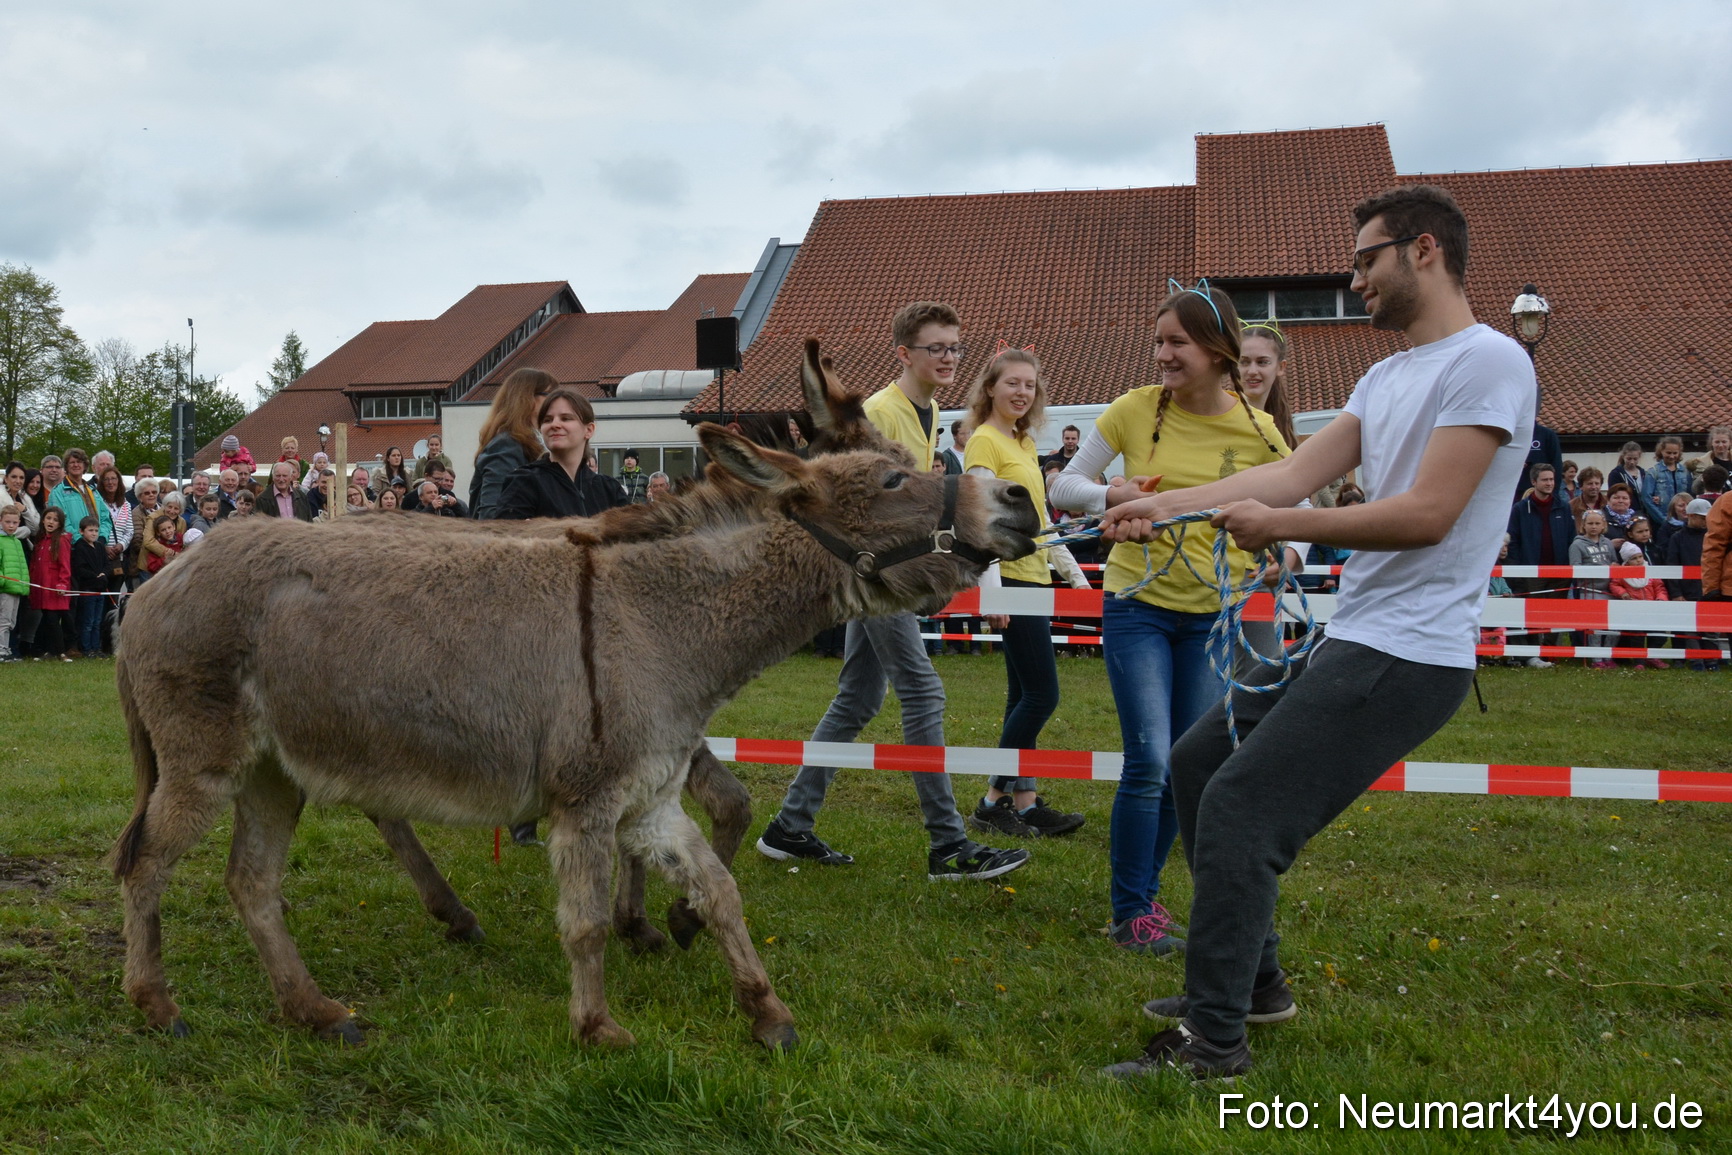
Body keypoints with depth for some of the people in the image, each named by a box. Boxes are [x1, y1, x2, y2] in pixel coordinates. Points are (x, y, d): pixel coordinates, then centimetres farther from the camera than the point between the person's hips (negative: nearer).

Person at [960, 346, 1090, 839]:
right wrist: (991, 589, -25)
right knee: (1042, 694, -9)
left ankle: (1025, 802, 13)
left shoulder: (1026, 444, 18)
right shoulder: (984, 441, -8)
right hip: (1011, 577, -9)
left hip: (1033, 577, 9)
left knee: (1025, 695, 9)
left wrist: (1074, 573, 23)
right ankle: (994, 802, -1)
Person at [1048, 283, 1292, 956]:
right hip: (1137, 604, -2)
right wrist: (1112, 496, -20)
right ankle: (1131, 914, 3)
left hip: (1211, 612, 3)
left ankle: (1146, 893, 28)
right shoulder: (1136, 410, -7)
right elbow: (1064, 484, 0)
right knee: (1149, 762, -10)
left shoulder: (1257, 430, -4)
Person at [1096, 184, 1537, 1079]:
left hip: (1405, 655, -10)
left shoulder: (1487, 362, -13)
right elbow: (1295, 472, 9)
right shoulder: (1386, 378, 16)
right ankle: (1253, 981, 27)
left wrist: (1281, 525, -13)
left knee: (1238, 812, -15)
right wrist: (1164, 504, 0)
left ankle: (1213, 1042, -2)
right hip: (1347, 637, 10)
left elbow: (1427, 514, -20)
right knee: (1197, 762, 16)